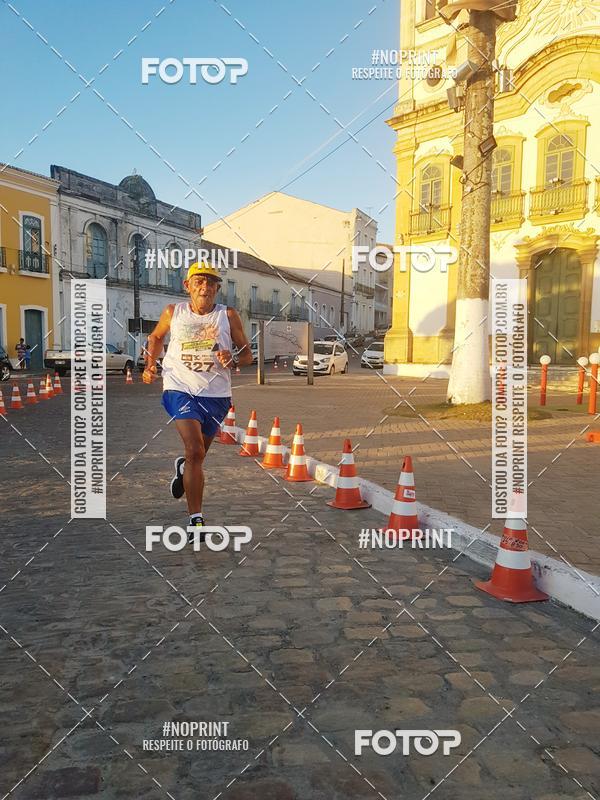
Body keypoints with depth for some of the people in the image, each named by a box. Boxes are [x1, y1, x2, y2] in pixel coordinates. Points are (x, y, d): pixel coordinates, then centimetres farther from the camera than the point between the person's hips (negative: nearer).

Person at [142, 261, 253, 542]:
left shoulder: (228, 315, 1)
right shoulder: (173, 312, 3)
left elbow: (247, 354, 4)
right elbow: (156, 337, 22)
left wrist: (233, 360, -18)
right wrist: (150, 365, 8)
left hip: (216, 394, 2)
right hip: (180, 389, -2)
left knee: (198, 455, 16)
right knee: (195, 451, -19)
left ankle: (182, 467, 55)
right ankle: (196, 521, -12)